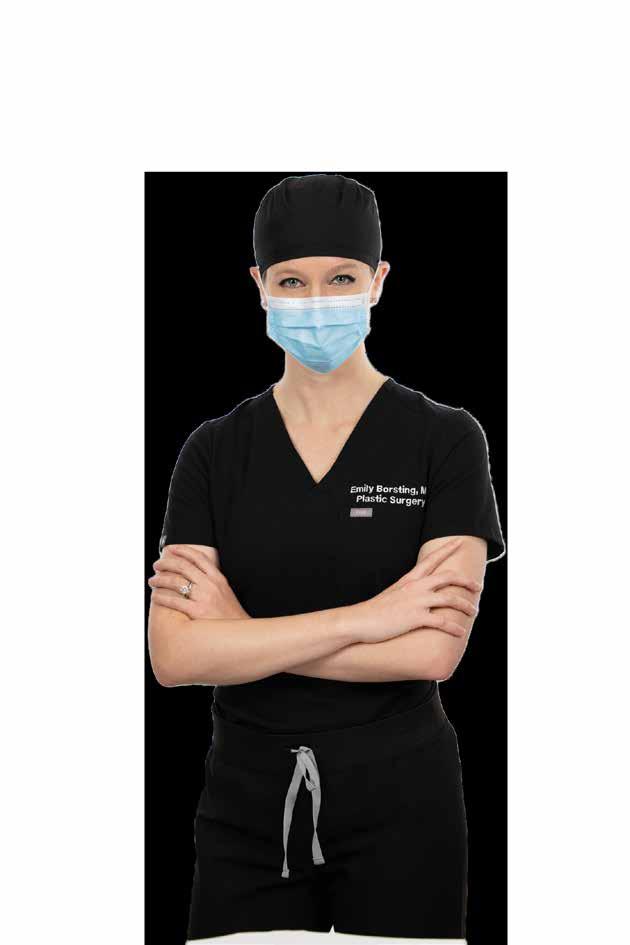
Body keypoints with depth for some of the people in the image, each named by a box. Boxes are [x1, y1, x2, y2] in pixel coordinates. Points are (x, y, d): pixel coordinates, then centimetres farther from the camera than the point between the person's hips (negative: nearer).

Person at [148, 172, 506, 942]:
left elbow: (433, 649, -16)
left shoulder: (445, 440, -5)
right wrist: (366, 616, -17)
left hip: (400, 798, -2)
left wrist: (244, 635, -12)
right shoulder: (214, 451, 1)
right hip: (247, 800, 2)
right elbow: (174, 656, -10)